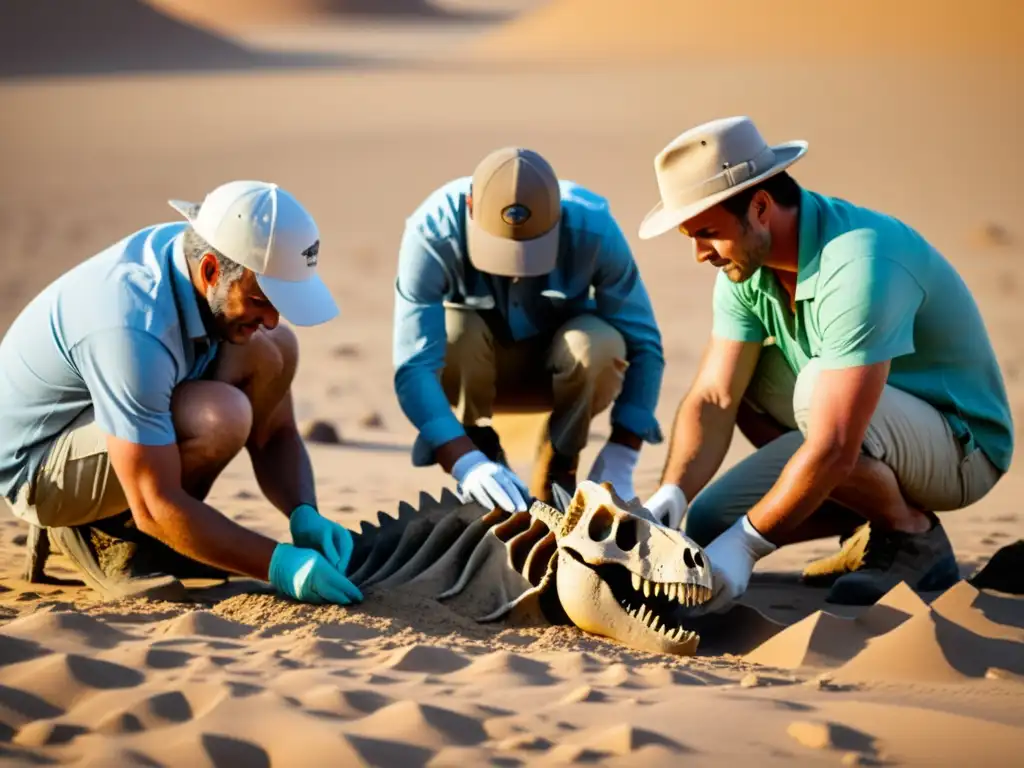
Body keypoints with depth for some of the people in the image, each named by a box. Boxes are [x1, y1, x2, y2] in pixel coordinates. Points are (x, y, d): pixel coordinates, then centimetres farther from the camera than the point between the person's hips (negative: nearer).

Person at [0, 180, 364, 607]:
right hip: (34, 465, -9)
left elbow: (276, 431, -1)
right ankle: (97, 532, -6)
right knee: (218, 419, -32)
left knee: (272, 352, -6)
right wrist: (281, 564, -30)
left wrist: (306, 518, -17)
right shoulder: (134, 329, -35)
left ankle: (171, 534, 1)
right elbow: (154, 507, -31)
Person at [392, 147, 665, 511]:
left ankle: (554, 479, -8)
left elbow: (643, 345, -22)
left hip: (558, 367, 1)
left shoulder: (593, 226, -28)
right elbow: (413, 368, -37)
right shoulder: (432, 232, -32)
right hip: (472, 366, 0)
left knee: (599, 345, -33)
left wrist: (619, 462, -30)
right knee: (456, 332, -34)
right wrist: (466, 464, -50)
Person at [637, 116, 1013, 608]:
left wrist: (744, 546, -33)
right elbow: (713, 400, -8)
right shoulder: (747, 265, -5)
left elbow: (834, 447, -36)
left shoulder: (859, 265, -31)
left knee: (814, 390, -34)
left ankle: (912, 534, -11)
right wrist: (669, 497, -25)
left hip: (963, 445, -8)